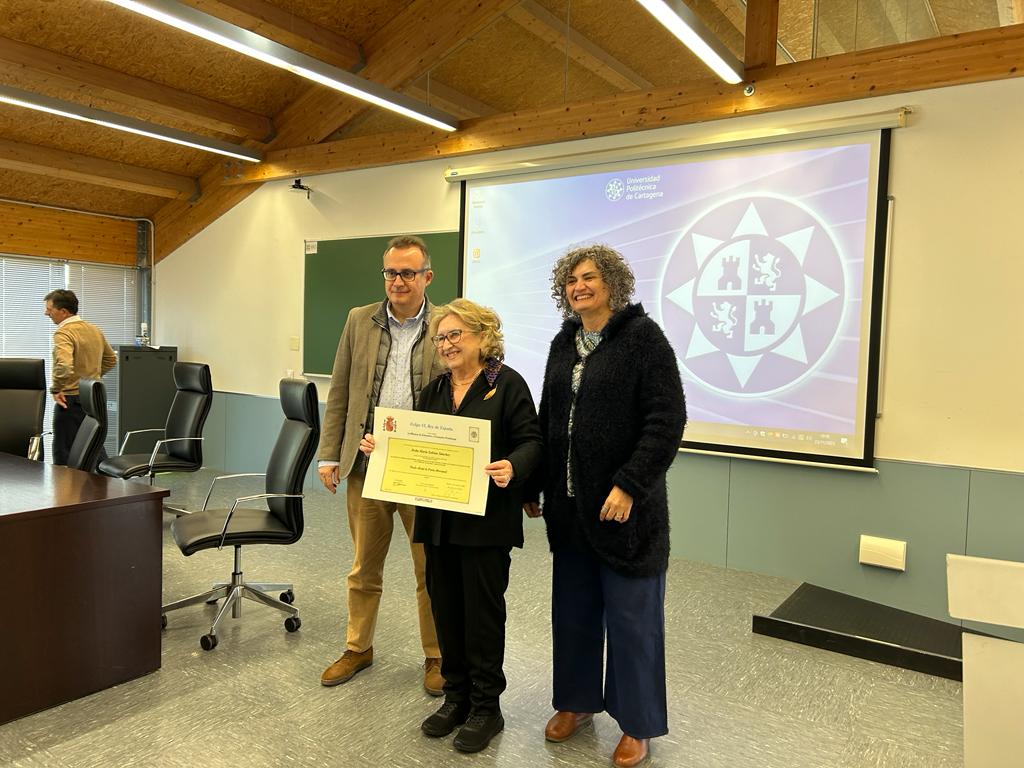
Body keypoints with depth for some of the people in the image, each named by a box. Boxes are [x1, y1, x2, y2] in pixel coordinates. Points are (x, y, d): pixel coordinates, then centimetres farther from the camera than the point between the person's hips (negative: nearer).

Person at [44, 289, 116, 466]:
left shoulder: (63, 332, -16)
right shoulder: (95, 330, 9)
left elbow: (64, 366, -32)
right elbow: (111, 360, 22)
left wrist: (55, 389, -19)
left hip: (70, 400, -8)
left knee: (64, 457, 0)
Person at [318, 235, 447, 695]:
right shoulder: (360, 321, 5)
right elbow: (339, 394, 7)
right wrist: (329, 455, 3)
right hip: (365, 466, 3)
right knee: (363, 569, 18)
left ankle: (436, 656, 29)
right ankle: (358, 648, 37)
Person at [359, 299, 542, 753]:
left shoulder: (506, 383, -6)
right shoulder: (434, 390, 13)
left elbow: (530, 441, -10)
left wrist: (513, 468, -29)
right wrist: (382, 447, -1)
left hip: (486, 519, -6)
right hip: (439, 519, 6)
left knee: (482, 610, 4)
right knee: (446, 608, 13)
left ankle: (486, 707, 21)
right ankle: (456, 696, 31)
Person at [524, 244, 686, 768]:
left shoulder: (643, 336, -9)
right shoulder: (564, 344, 11)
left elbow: (667, 420, -15)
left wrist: (628, 485, -20)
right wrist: (533, 486, 12)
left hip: (624, 505, -6)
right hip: (569, 504, 6)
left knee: (631, 614, 7)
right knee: (573, 607, 16)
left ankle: (637, 724, 25)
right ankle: (576, 700, 36)